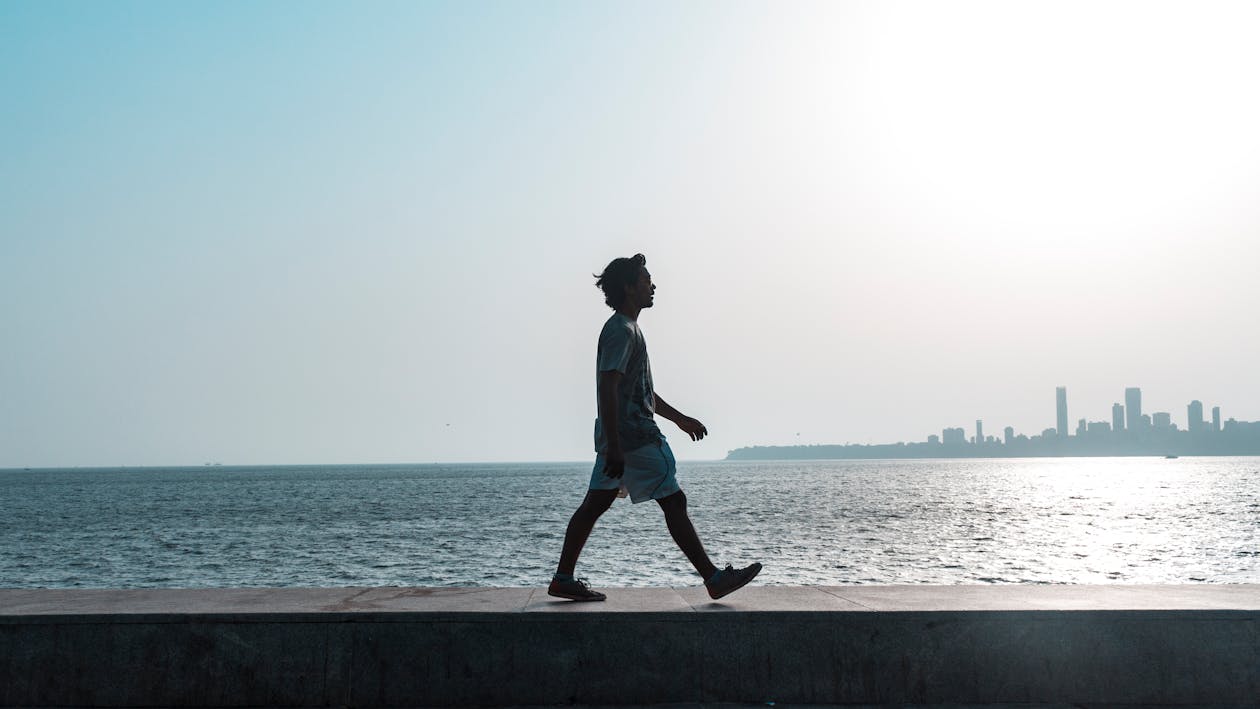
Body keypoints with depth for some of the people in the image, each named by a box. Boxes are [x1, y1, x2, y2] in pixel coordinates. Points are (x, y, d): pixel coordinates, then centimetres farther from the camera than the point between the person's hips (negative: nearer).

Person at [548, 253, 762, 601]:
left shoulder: (627, 329, 20)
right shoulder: (621, 330, -14)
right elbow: (608, 387, -23)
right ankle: (714, 579, -1)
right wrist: (614, 447, -28)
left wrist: (679, 418, 31)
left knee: (594, 504, 9)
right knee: (674, 501, -6)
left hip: (619, 439, 11)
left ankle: (563, 579, 12)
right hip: (634, 438, -11)